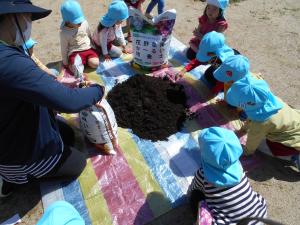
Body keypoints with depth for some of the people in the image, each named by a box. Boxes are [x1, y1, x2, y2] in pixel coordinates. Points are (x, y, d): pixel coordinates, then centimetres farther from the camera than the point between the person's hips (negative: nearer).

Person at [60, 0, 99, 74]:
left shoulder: (84, 23, -6)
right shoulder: (64, 32, -13)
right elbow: (64, 49, -4)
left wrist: (92, 46, 21)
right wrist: (65, 63, 2)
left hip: (88, 48, 4)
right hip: (74, 52, -3)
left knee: (95, 64, -23)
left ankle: (86, 60, 5)